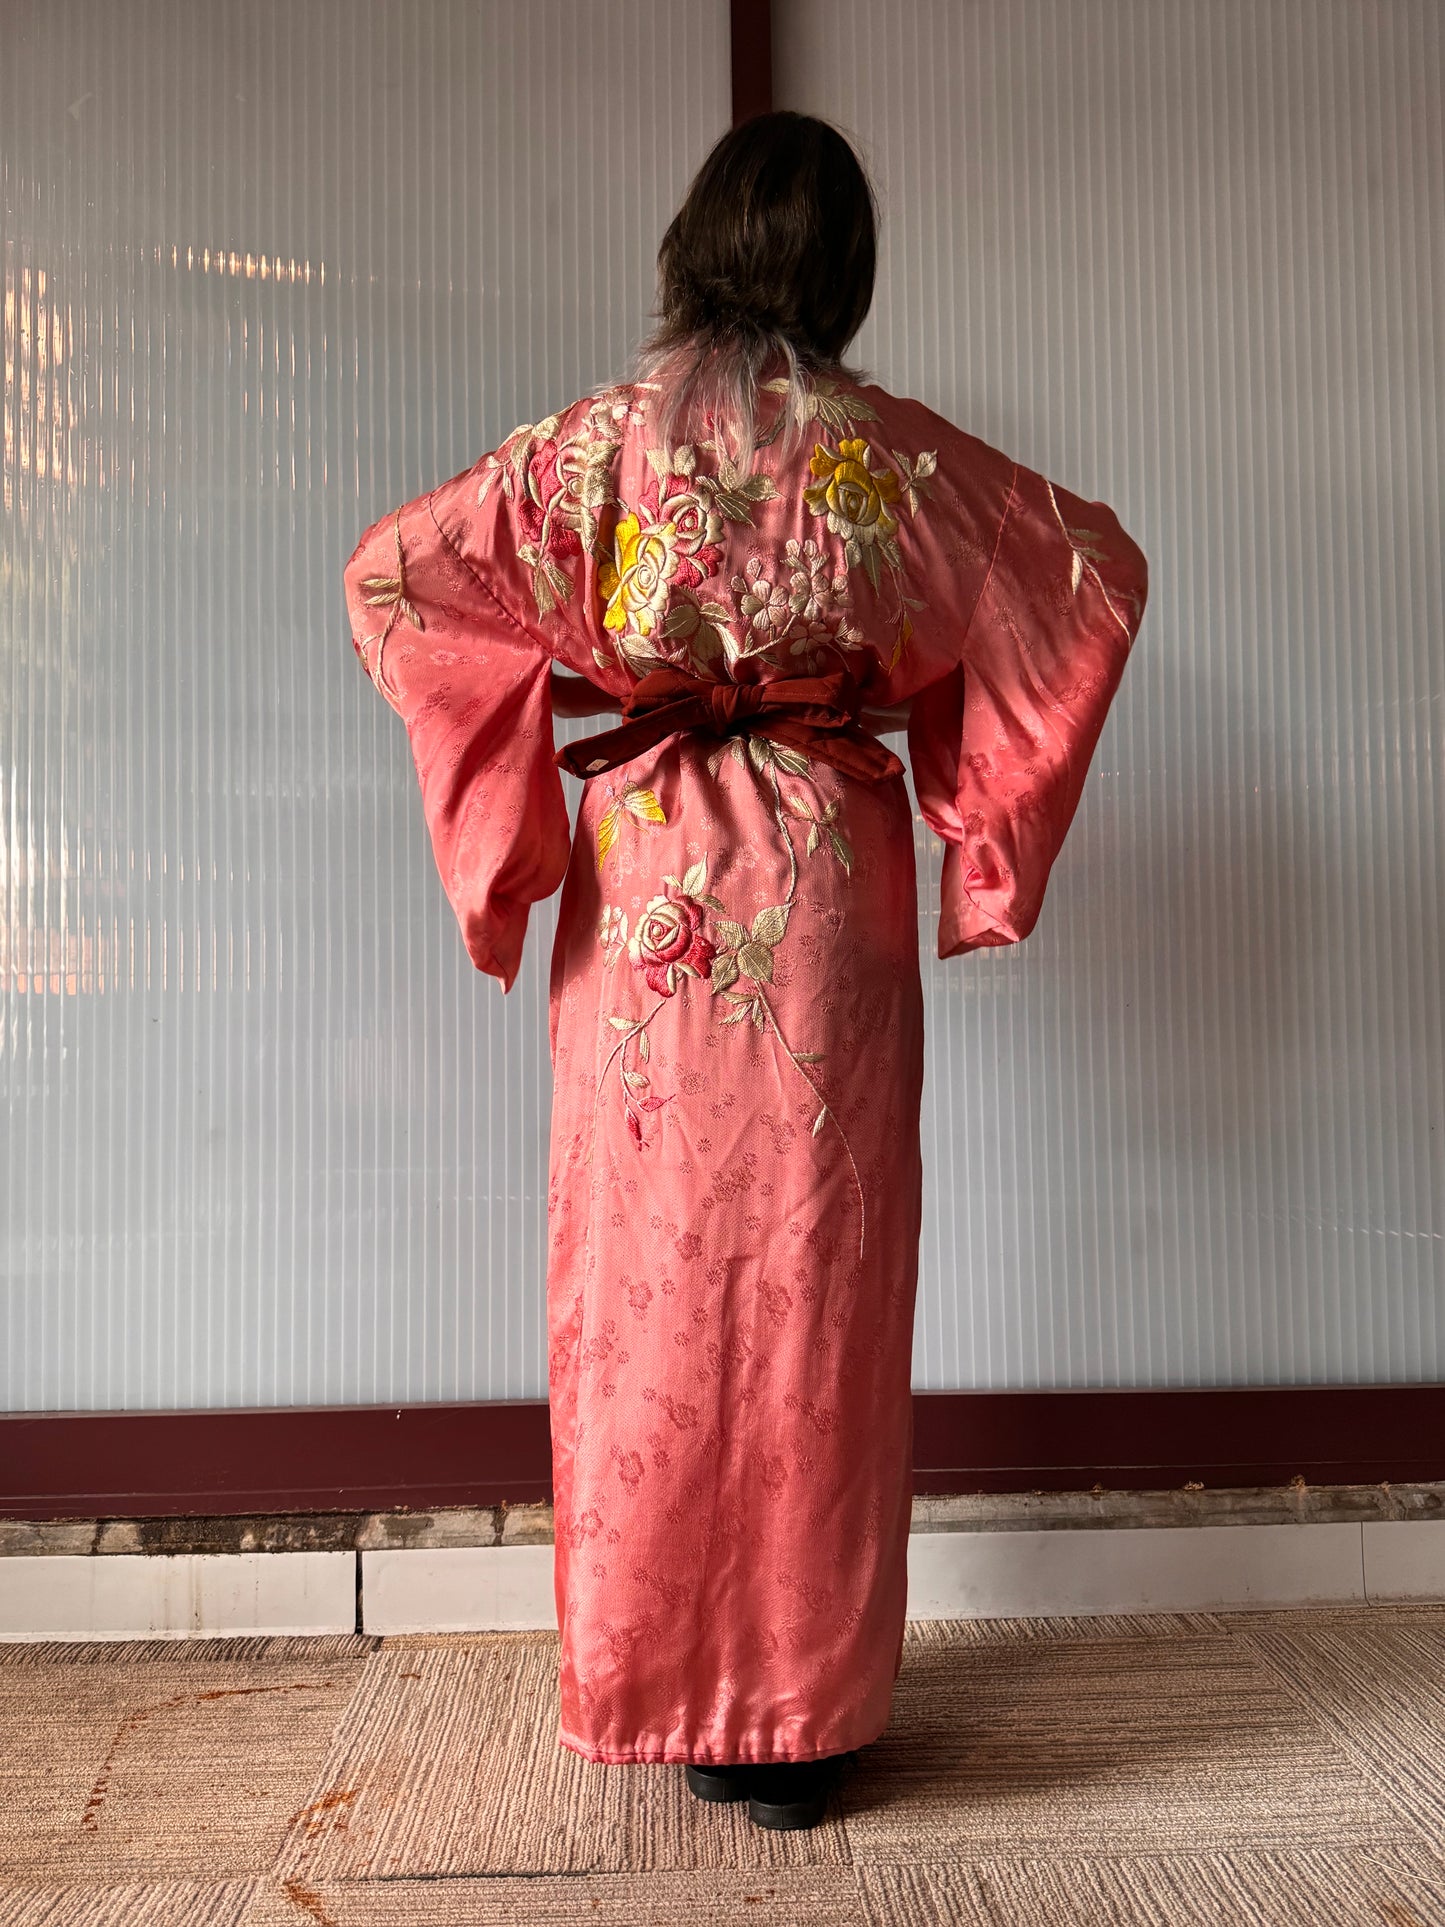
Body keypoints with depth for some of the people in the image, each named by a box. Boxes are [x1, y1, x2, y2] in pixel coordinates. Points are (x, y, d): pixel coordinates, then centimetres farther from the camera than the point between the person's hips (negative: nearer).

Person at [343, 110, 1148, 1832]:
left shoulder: (600, 442, 0)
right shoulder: (895, 454, 1)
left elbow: (387, 570, 2)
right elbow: (1101, 567, 9)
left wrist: (558, 701, 9)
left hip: (645, 882, 0)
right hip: (828, 886, 0)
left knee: (648, 1272, 9)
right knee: (815, 1274, 7)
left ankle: (653, 1678, 23)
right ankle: (798, 1707, 18)